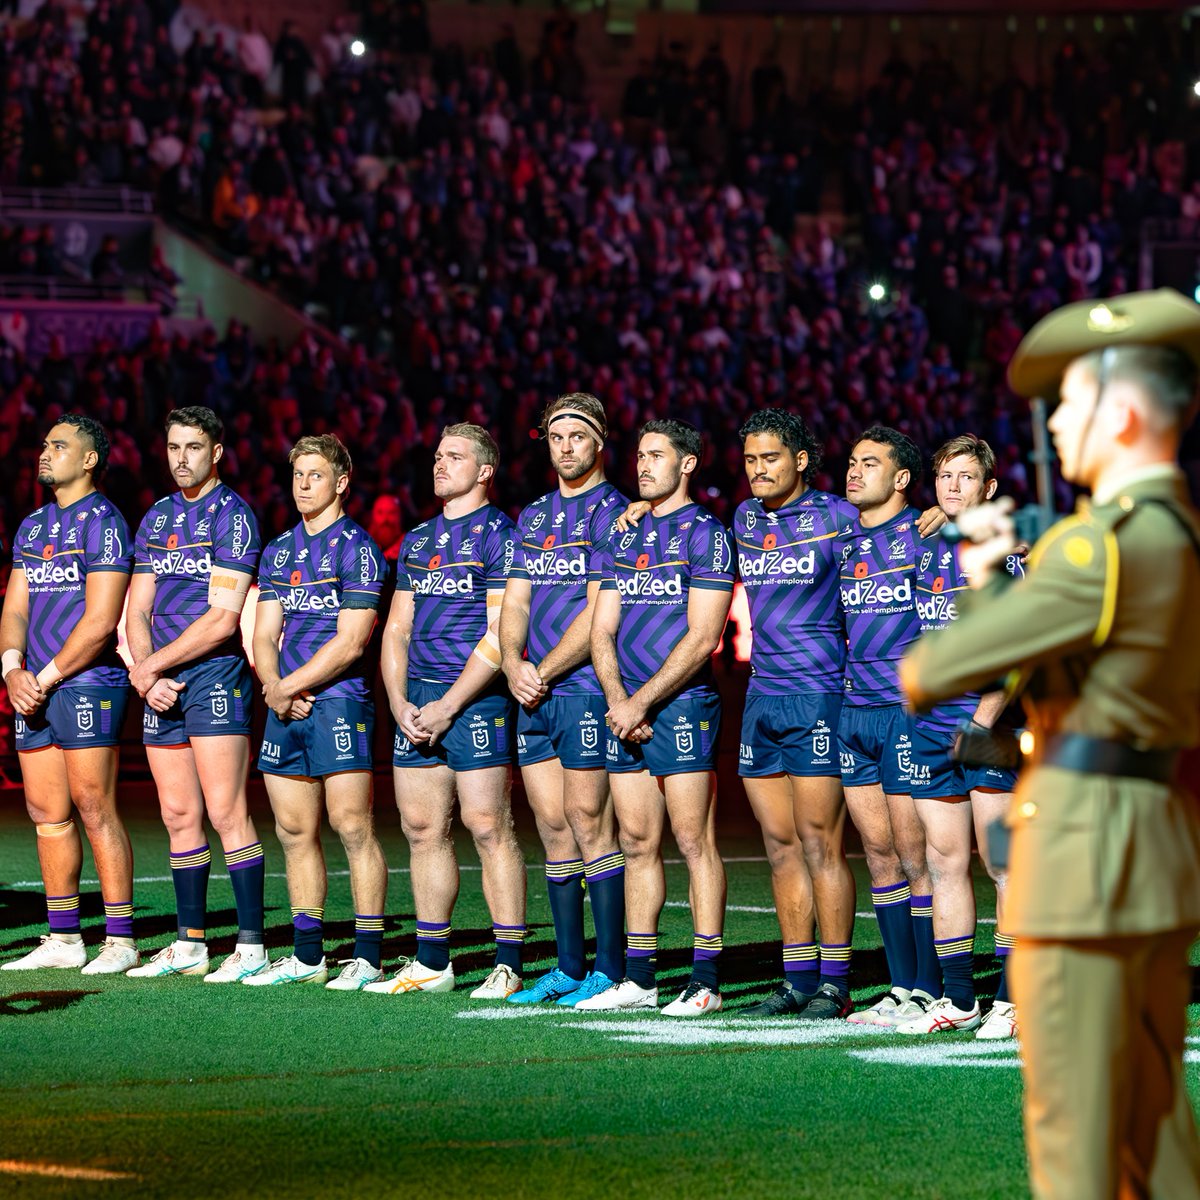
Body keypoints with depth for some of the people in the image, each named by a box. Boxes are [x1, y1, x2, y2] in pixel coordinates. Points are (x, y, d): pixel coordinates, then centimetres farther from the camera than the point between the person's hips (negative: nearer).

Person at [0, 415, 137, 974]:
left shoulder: (102, 522, -7)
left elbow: (99, 622, -13)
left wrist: (46, 677, -11)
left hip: (88, 683, -8)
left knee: (94, 808, -8)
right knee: (46, 813, 7)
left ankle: (119, 942, -4)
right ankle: (63, 940, 13)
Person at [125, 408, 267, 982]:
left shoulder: (232, 516, -5)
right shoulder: (156, 519, 17)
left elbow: (222, 618, -12)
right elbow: (137, 612, 15)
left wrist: (152, 665, -9)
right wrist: (144, 671, -3)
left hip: (215, 677, -7)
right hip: (160, 686, 7)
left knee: (226, 813, -10)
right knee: (179, 816, 8)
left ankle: (251, 945, -9)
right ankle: (189, 943, 13)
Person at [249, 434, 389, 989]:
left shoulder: (357, 548, -5)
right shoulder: (279, 550, 17)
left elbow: (350, 642, -11)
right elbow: (265, 633, 15)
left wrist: (290, 686, -10)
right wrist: (272, 684, -4)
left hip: (338, 700, -7)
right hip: (285, 708, 7)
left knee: (352, 828, -8)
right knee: (294, 832, 8)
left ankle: (367, 957, -6)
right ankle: (307, 955, 14)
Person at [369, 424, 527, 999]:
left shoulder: (498, 535, -4)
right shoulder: (416, 540, 19)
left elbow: (499, 635, -11)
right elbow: (397, 629, 18)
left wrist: (449, 704, -14)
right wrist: (400, 703, 3)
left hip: (477, 698, -7)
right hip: (416, 699, 7)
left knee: (488, 826, -9)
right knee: (422, 829, 7)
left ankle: (508, 966, -6)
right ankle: (431, 962, 14)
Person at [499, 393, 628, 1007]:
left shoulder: (610, 512, -5)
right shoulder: (533, 517, 18)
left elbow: (598, 612, -12)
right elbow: (515, 603, 15)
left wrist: (544, 671, -11)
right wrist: (514, 666, -3)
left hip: (587, 687, -7)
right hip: (535, 698, 7)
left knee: (590, 824, -7)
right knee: (552, 826, 7)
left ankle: (609, 969, -4)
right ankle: (568, 967, 12)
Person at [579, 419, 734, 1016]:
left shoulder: (705, 534, -4)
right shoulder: (624, 537, 16)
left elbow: (702, 637, -11)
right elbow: (602, 630, 14)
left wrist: (642, 701, -13)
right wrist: (616, 699, -3)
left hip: (682, 704, -7)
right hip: (624, 709, 7)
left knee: (694, 842, -6)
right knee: (637, 843, 8)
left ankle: (705, 982, -5)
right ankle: (638, 978, 12)